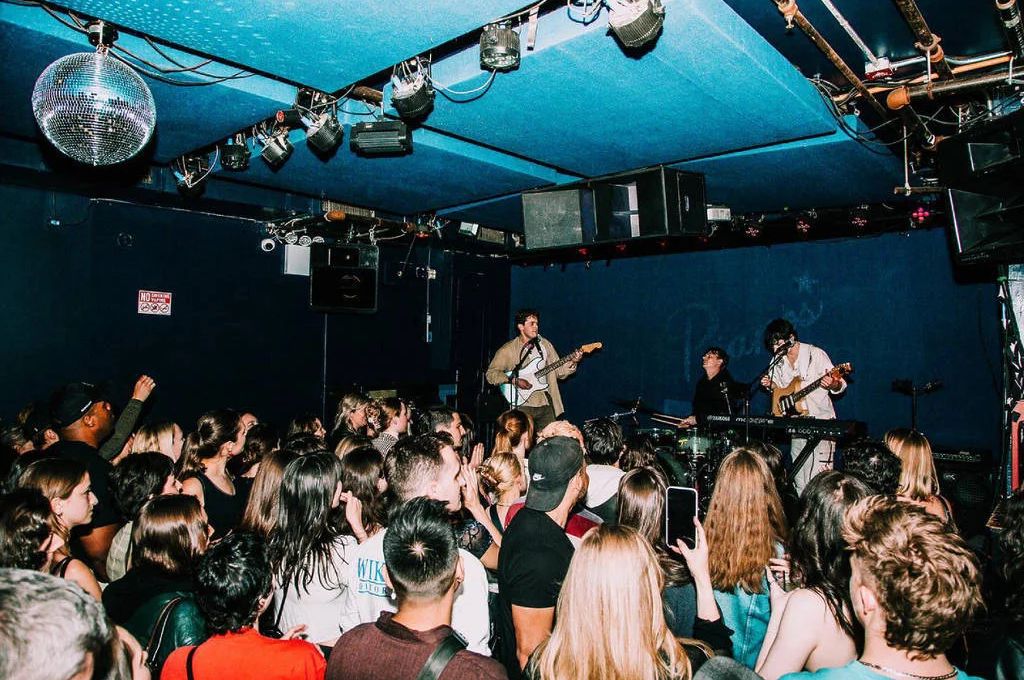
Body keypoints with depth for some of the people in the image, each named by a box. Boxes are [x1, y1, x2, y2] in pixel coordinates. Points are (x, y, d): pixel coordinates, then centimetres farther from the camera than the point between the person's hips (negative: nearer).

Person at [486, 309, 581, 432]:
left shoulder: (545, 344, 10)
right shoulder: (508, 350, -3)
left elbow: (559, 372, 12)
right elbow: (491, 373, -4)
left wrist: (572, 362, -7)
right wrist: (514, 381, -16)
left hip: (546, 405, 4)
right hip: (522, 405, -4)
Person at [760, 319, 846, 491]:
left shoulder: (815, 354, -9)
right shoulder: (778, 361, 7)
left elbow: (840, 386, -9)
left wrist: (832, 384, -32)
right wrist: (771, 384, -2)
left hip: (821, 421, -6)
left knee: (818, 479, -11)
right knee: (799, 478, 11)